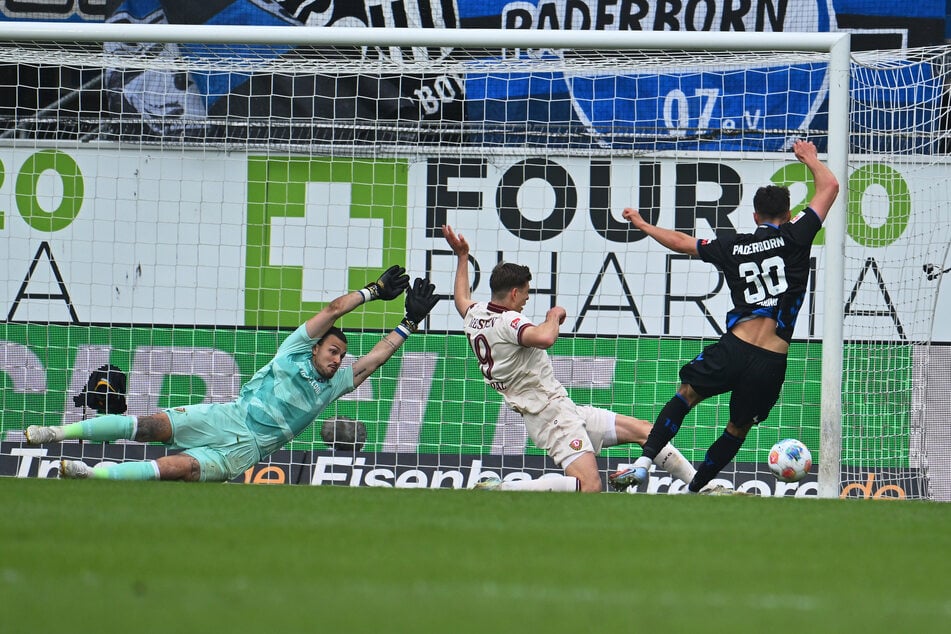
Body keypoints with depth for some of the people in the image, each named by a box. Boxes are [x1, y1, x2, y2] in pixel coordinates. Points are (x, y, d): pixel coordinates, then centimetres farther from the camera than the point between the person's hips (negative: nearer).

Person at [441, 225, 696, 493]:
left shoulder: (475, 316, 12)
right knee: (589, 486, -26)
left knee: (643, 430, 11)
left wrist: (462, 257, 47)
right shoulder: (507, 321, -17)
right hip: (552, 414, -11)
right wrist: (554, 316, -15)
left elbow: (462, 300, 36)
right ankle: (499, 490, -20)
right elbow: (545, 338, -37)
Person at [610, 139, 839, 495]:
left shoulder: (734, 247, 11)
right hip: (772, 362, -1)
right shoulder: (794, 238, 3)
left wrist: (643, 225, 42)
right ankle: (691, 491, 23)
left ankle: (643, 463, 8)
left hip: (734, 348, 1)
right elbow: (829, 187, 9)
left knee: (685, 395, 21)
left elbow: (680, 242, 24)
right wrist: (808, 157, 28)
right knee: (738, 429, 17)